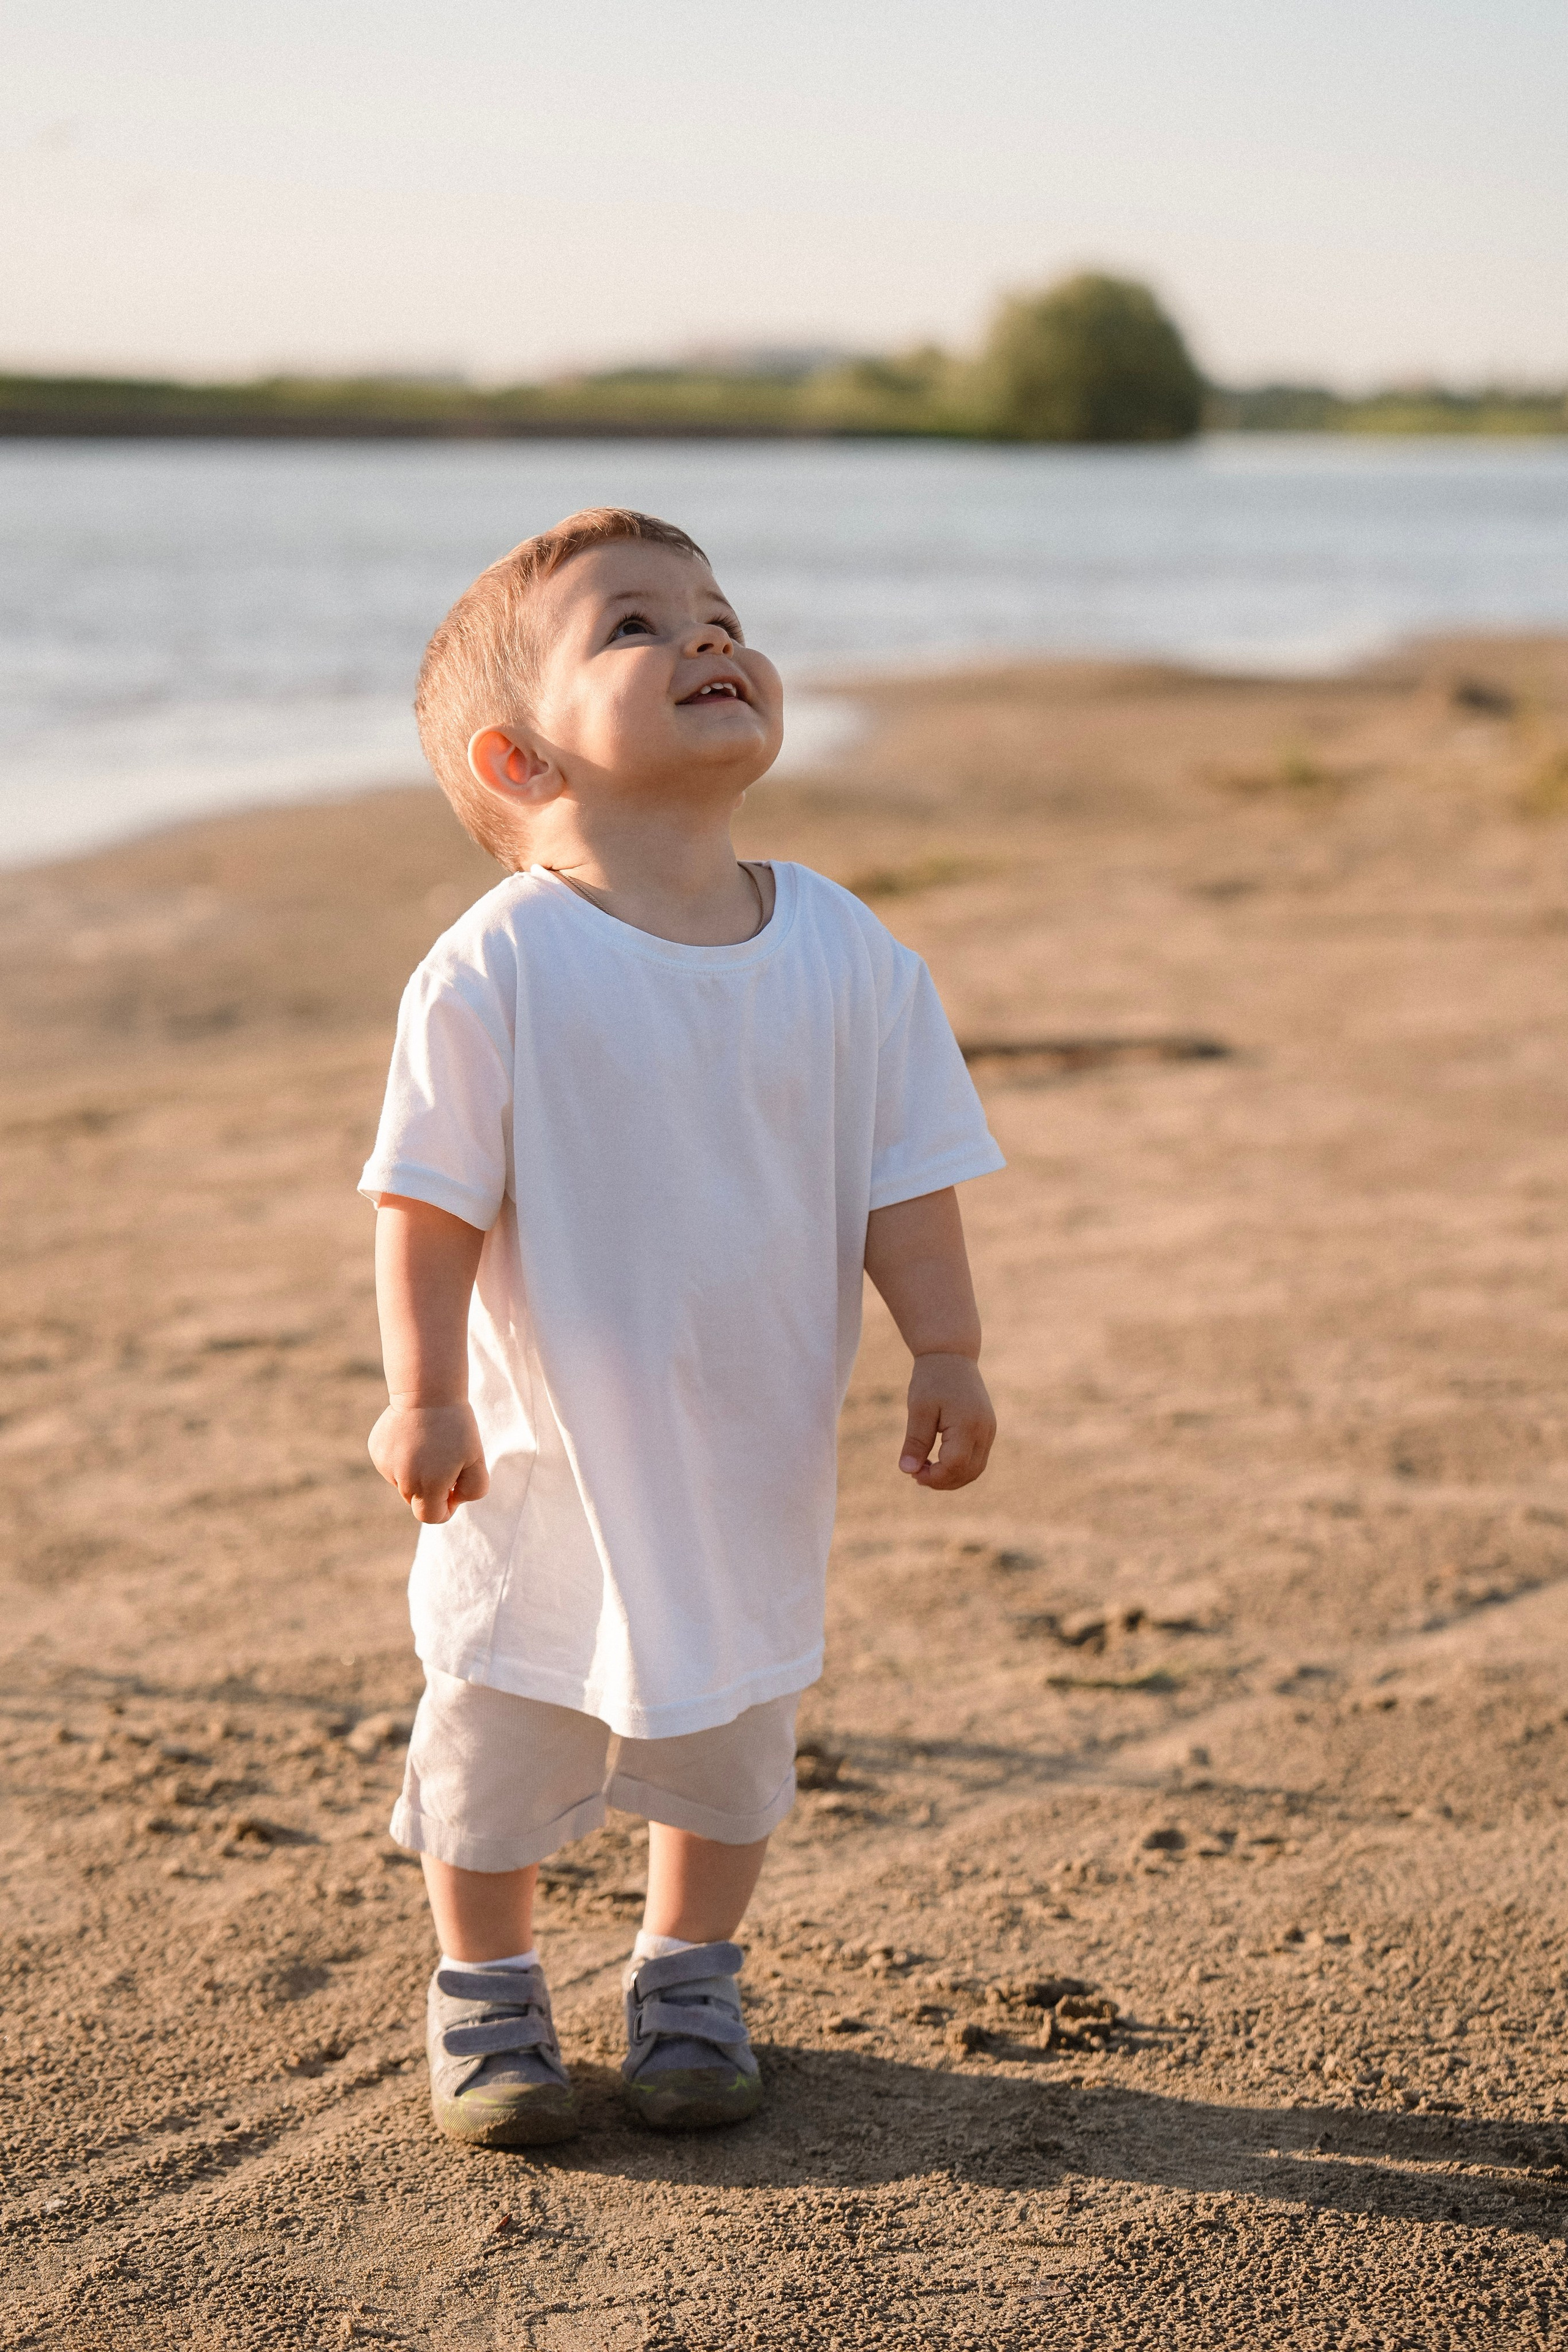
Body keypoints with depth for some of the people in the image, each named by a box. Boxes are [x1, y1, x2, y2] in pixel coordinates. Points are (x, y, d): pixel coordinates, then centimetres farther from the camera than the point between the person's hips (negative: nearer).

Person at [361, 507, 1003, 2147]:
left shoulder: (847, 954, -5)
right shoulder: (495, 968, -17)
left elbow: (906, 1176, 0)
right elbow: (433, 1198, -14)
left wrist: (946, 1359, -2)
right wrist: (424, 1397, -16)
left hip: (758, 1452, 3)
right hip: (544, 1456, -3)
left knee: (734, 1722, 17)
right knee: (501, 1722, 11)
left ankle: (689, 1977, 39)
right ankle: (485, 1989, 34)